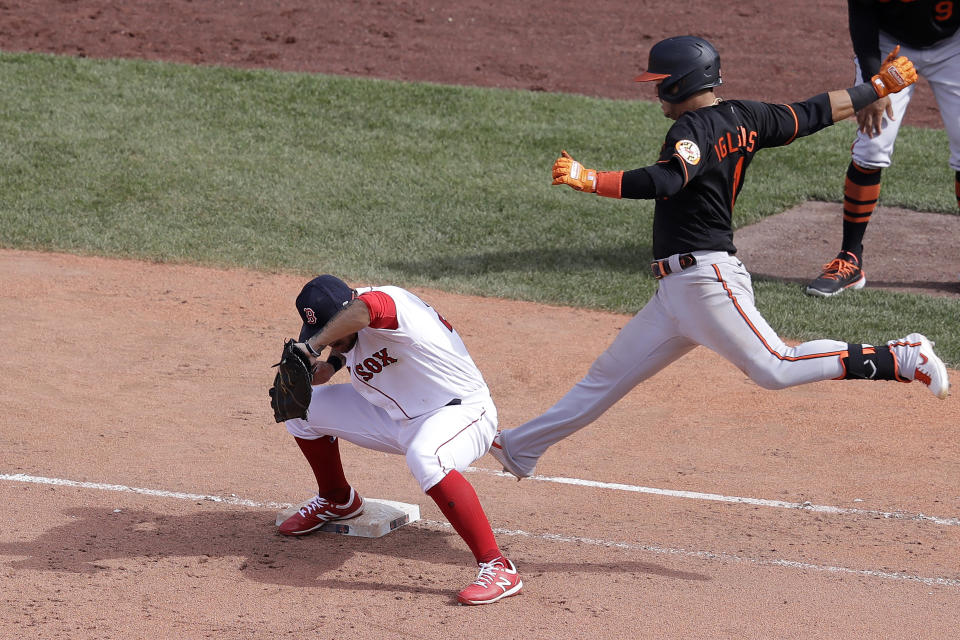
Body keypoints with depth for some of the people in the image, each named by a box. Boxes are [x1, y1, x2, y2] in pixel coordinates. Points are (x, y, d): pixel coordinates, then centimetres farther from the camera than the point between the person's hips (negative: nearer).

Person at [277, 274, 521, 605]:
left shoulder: (388, 301, -30)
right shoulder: (342, 328, -4)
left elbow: (360, 311, -54)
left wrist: (312, 346, -43)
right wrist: (330, 363, -4)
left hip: (461, 412, -9)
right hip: (397, 417, 9)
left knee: (424, 456, -42)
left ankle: (498, 568, -38)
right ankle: (337, 500, 35)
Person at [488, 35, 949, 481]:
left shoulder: (695, 128, -13)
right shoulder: (744, 118, 13)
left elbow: (665, 181, -30)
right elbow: (817, 112, 16)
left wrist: (587, 180, -34)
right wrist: (880, 86, 27)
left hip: (706, 278, -11)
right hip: (676, 293, 11)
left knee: (775, 369, -16)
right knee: (610, 374, 13)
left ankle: (899, 358, -9)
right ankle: (521, 449, 19)